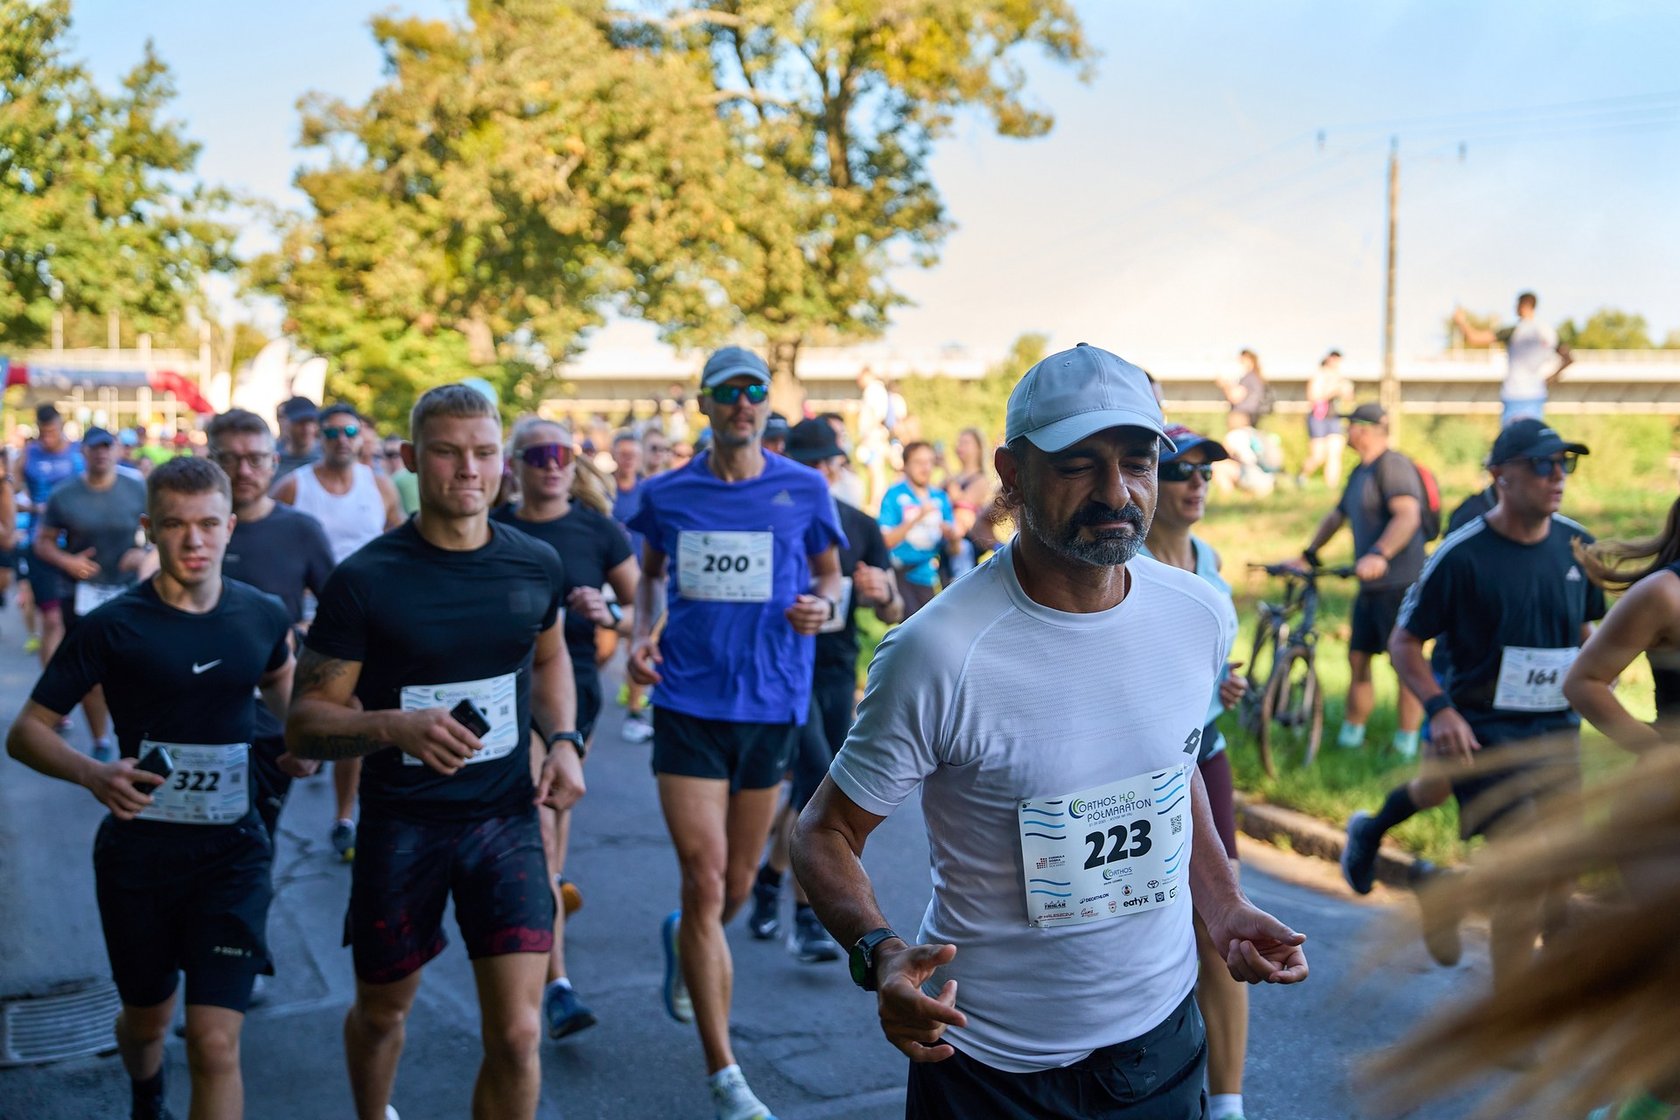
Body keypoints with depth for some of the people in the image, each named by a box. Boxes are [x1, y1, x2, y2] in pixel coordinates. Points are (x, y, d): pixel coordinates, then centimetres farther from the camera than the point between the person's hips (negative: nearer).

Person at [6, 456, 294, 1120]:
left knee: (215, 1044, -9)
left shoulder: (264, 617, -3)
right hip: (139, 848, 0)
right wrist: (93, 774, -26)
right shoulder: (112, 628, -10)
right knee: (146, 1017, 21)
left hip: (232, 849, 0)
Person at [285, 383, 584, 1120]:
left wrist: (562, 739, 1)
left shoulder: (535, 566, -3)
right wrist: (393, 727, -30)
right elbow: (304, 726, -11)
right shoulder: (364, 580, -13)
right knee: (381, 1012, 20)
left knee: (517, 1034, -7)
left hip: (505, 817, 2)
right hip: (400, 826, -1)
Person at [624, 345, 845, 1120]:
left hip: (772, 704, 1)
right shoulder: (668, 495, 2)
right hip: (687, 703, -1)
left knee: (738, 886, 14)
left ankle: (684, 946, 51)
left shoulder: (804, 491, 0)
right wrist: (642, 634, 0)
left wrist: (823, 607, -13)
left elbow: (831, 577, 10)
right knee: (704, 882, -8)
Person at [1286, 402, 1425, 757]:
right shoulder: (1360, 474, 19)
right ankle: (1350, 736, 21)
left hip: (1400, 583, -10)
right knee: (1357, 659, 12)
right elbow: (1336, 516, 30)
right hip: (1370, 586, 10)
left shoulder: (1393, 465, -12)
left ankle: (1406, 744, 3)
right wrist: (1307, 555, 24)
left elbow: (1408, 515, -26)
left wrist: (1379, 554, -38)